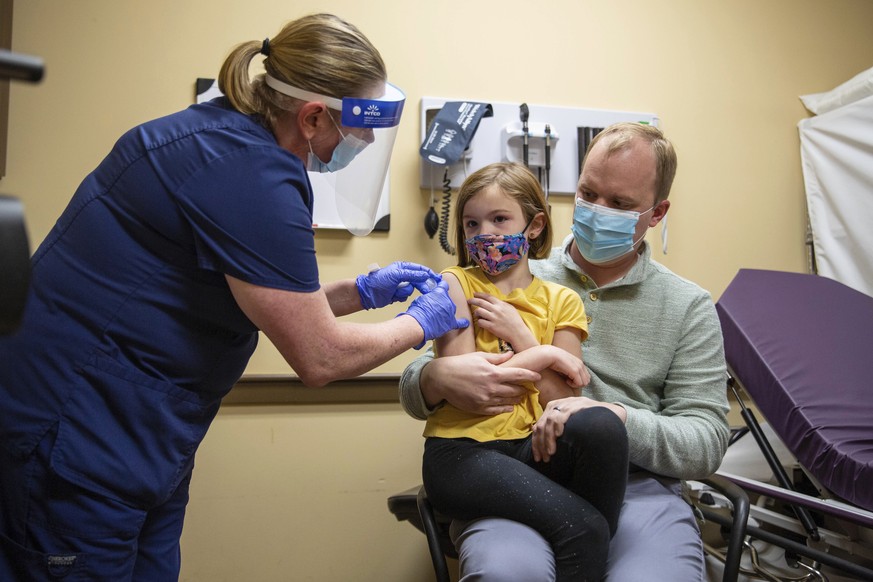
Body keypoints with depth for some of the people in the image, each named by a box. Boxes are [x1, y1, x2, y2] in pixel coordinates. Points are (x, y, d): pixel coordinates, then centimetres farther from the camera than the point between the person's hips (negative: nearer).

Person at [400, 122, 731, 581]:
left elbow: (705, 444, 4)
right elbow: (414, 394, 12)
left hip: (635, 485, 1)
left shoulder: (689, 307, 12)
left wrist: (614, 418, -15)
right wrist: (438, 378, -14)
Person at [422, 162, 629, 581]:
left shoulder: (560, 300, 9)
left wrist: (519, 335, -7)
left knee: (601, 425, -29)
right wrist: (544, 354, -6)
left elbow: (563, 401, 0)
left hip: (535, 447, 4)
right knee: (580, 529, -28)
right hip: (464, 452, -4)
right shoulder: (455, 285, 2)